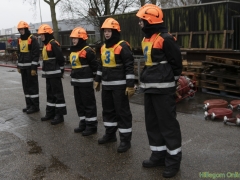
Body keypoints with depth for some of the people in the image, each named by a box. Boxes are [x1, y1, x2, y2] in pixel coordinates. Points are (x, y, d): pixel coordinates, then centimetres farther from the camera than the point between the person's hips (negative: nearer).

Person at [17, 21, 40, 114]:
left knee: (33, 86, -3)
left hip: (31, 67, -8)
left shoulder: (32, 39, -11)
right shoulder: (20, 40, 14)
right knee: (26, 86, 11)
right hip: (23, 67, 8)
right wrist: (18, 66, 16)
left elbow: (36, 54, -15)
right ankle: (29, 105, 20)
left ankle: (35, 106, 4)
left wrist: (34, 68, -18)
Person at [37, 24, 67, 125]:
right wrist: (45, 72, 21)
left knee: (57, 94, -4)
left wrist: (61, 71, -9)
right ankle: (50, 113, 25)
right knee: (50, 93, 15)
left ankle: (59, 115, 1)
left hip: (55, 74, -10)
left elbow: (60, 58, -16)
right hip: (48, 74, 10)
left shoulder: (54, 44, -14)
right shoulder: (45, 45, 16)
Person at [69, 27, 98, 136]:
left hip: (85, 82, -9)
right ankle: (83, 123, 27)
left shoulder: (88, 51, -14)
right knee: (79, 103, 15)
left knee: (89, 104, 0)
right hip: (76, 82, 9)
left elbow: (94, 65, -13)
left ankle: (92, 125, 9)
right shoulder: (73, 51, 13)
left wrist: (95, 78, -8)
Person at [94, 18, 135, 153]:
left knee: (122, 112, -1)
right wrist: (97, 80, 22)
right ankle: (110, 134, 33)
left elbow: (129, 67, -16)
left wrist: (130, 85, -20)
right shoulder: (103, 47, 12)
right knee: (108, 110, 17)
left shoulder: (122, 46, -13)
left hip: (119, 85, -8)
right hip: (106, 85, 8)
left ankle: (125, 140, 9)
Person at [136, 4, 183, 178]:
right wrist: (147, 81, 17)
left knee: (168, 124, -2)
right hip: (149, 88, 10)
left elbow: (176, 63, -9)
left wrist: (169, 81, 0)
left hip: (163, 89, -9)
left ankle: (173, 160, 12)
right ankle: (159, 155, 28)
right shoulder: (146, 39, 14)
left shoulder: (165, 39, -14)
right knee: (152, 123, 15)